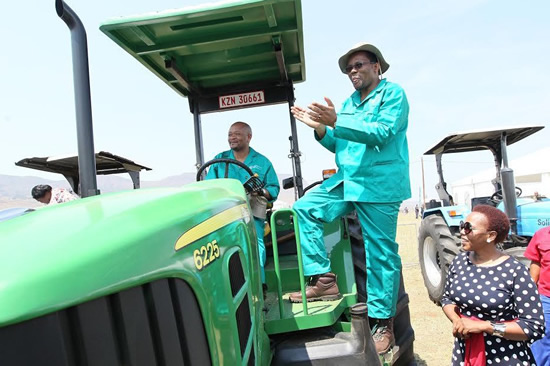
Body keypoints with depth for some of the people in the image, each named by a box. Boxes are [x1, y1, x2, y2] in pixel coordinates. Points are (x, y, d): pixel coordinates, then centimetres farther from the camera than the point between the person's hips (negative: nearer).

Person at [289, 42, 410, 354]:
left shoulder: (393, 93, -1)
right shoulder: (349, 103, 20)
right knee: (305, 208, -7)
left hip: (379, 185, -7)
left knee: (381, 254, -3)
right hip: (345, 181, 7)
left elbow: (382, 133, -18)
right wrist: (319, 128, -3)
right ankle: (324, 279, -5)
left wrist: (335, 122, -27)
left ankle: (383, 323, 11)